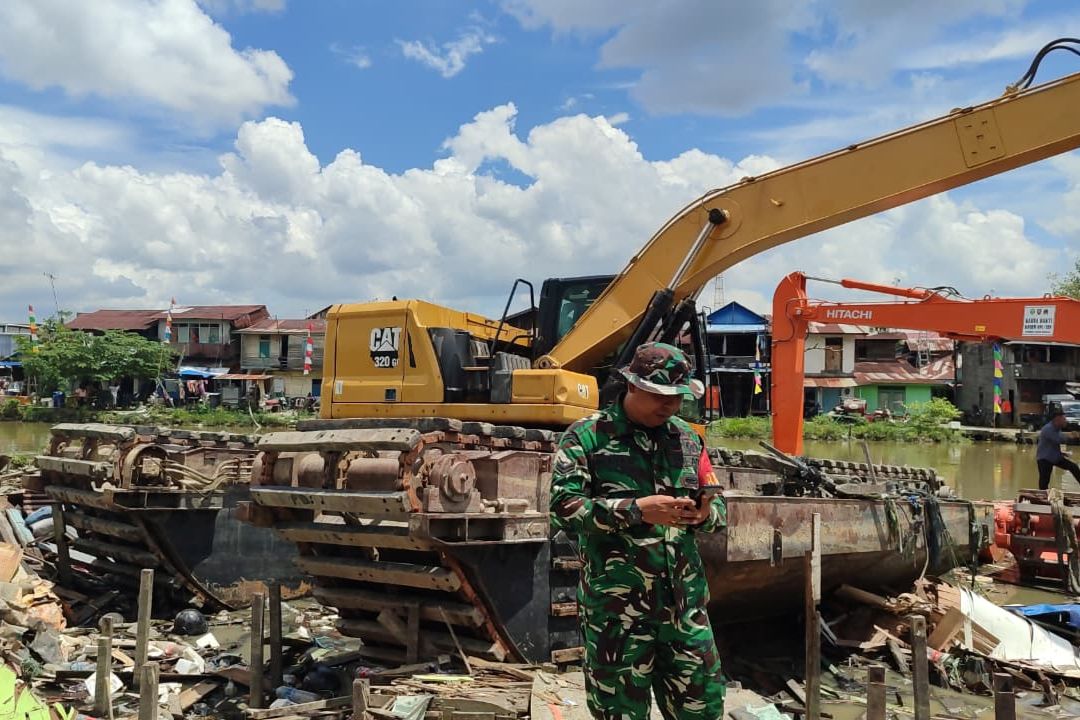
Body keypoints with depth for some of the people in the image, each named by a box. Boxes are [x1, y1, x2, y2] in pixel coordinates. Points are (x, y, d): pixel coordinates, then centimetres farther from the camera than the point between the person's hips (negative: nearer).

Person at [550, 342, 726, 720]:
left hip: (684, 602, 5)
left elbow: (718, 504, 14)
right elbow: (564, 507, -15)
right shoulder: (587, 435, -6)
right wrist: (637, 509, -24)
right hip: (615, 608, -4)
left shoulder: (686, 437, 10)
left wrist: (704, 514, -10)